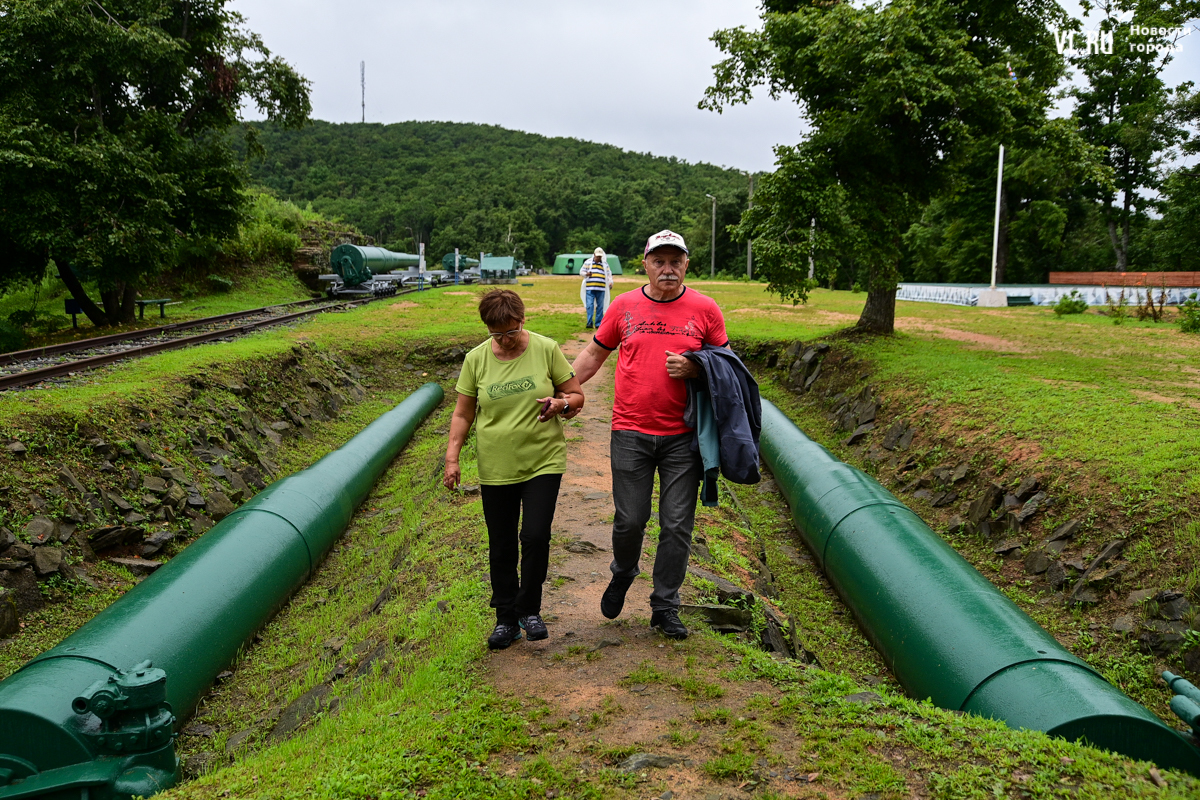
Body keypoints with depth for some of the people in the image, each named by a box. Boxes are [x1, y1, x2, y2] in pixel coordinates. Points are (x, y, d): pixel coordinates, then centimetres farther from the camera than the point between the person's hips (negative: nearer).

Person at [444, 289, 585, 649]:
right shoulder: (476, 359, 0)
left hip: (543, 461, -2)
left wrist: (562, 403, -19)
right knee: (501, 547, 8)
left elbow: (577, 396, 3)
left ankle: (529, 609, 13)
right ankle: (506, 619, 25)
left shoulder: (546, 349, -4)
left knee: (535, 536, -11)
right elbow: (462, 414, 7)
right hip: (496, 468, 2)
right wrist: (452, 457, -2)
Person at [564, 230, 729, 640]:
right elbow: (594, 353, 15)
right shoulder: (624, 306, 5)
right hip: (631, 432, 0)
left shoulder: (705, 309, 2)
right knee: (629, 520, 3)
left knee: (676, 526, 3)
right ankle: (623, 574, 35)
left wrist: (693, 369, -10)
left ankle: (665, 607, 19)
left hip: (683, 436, 0)